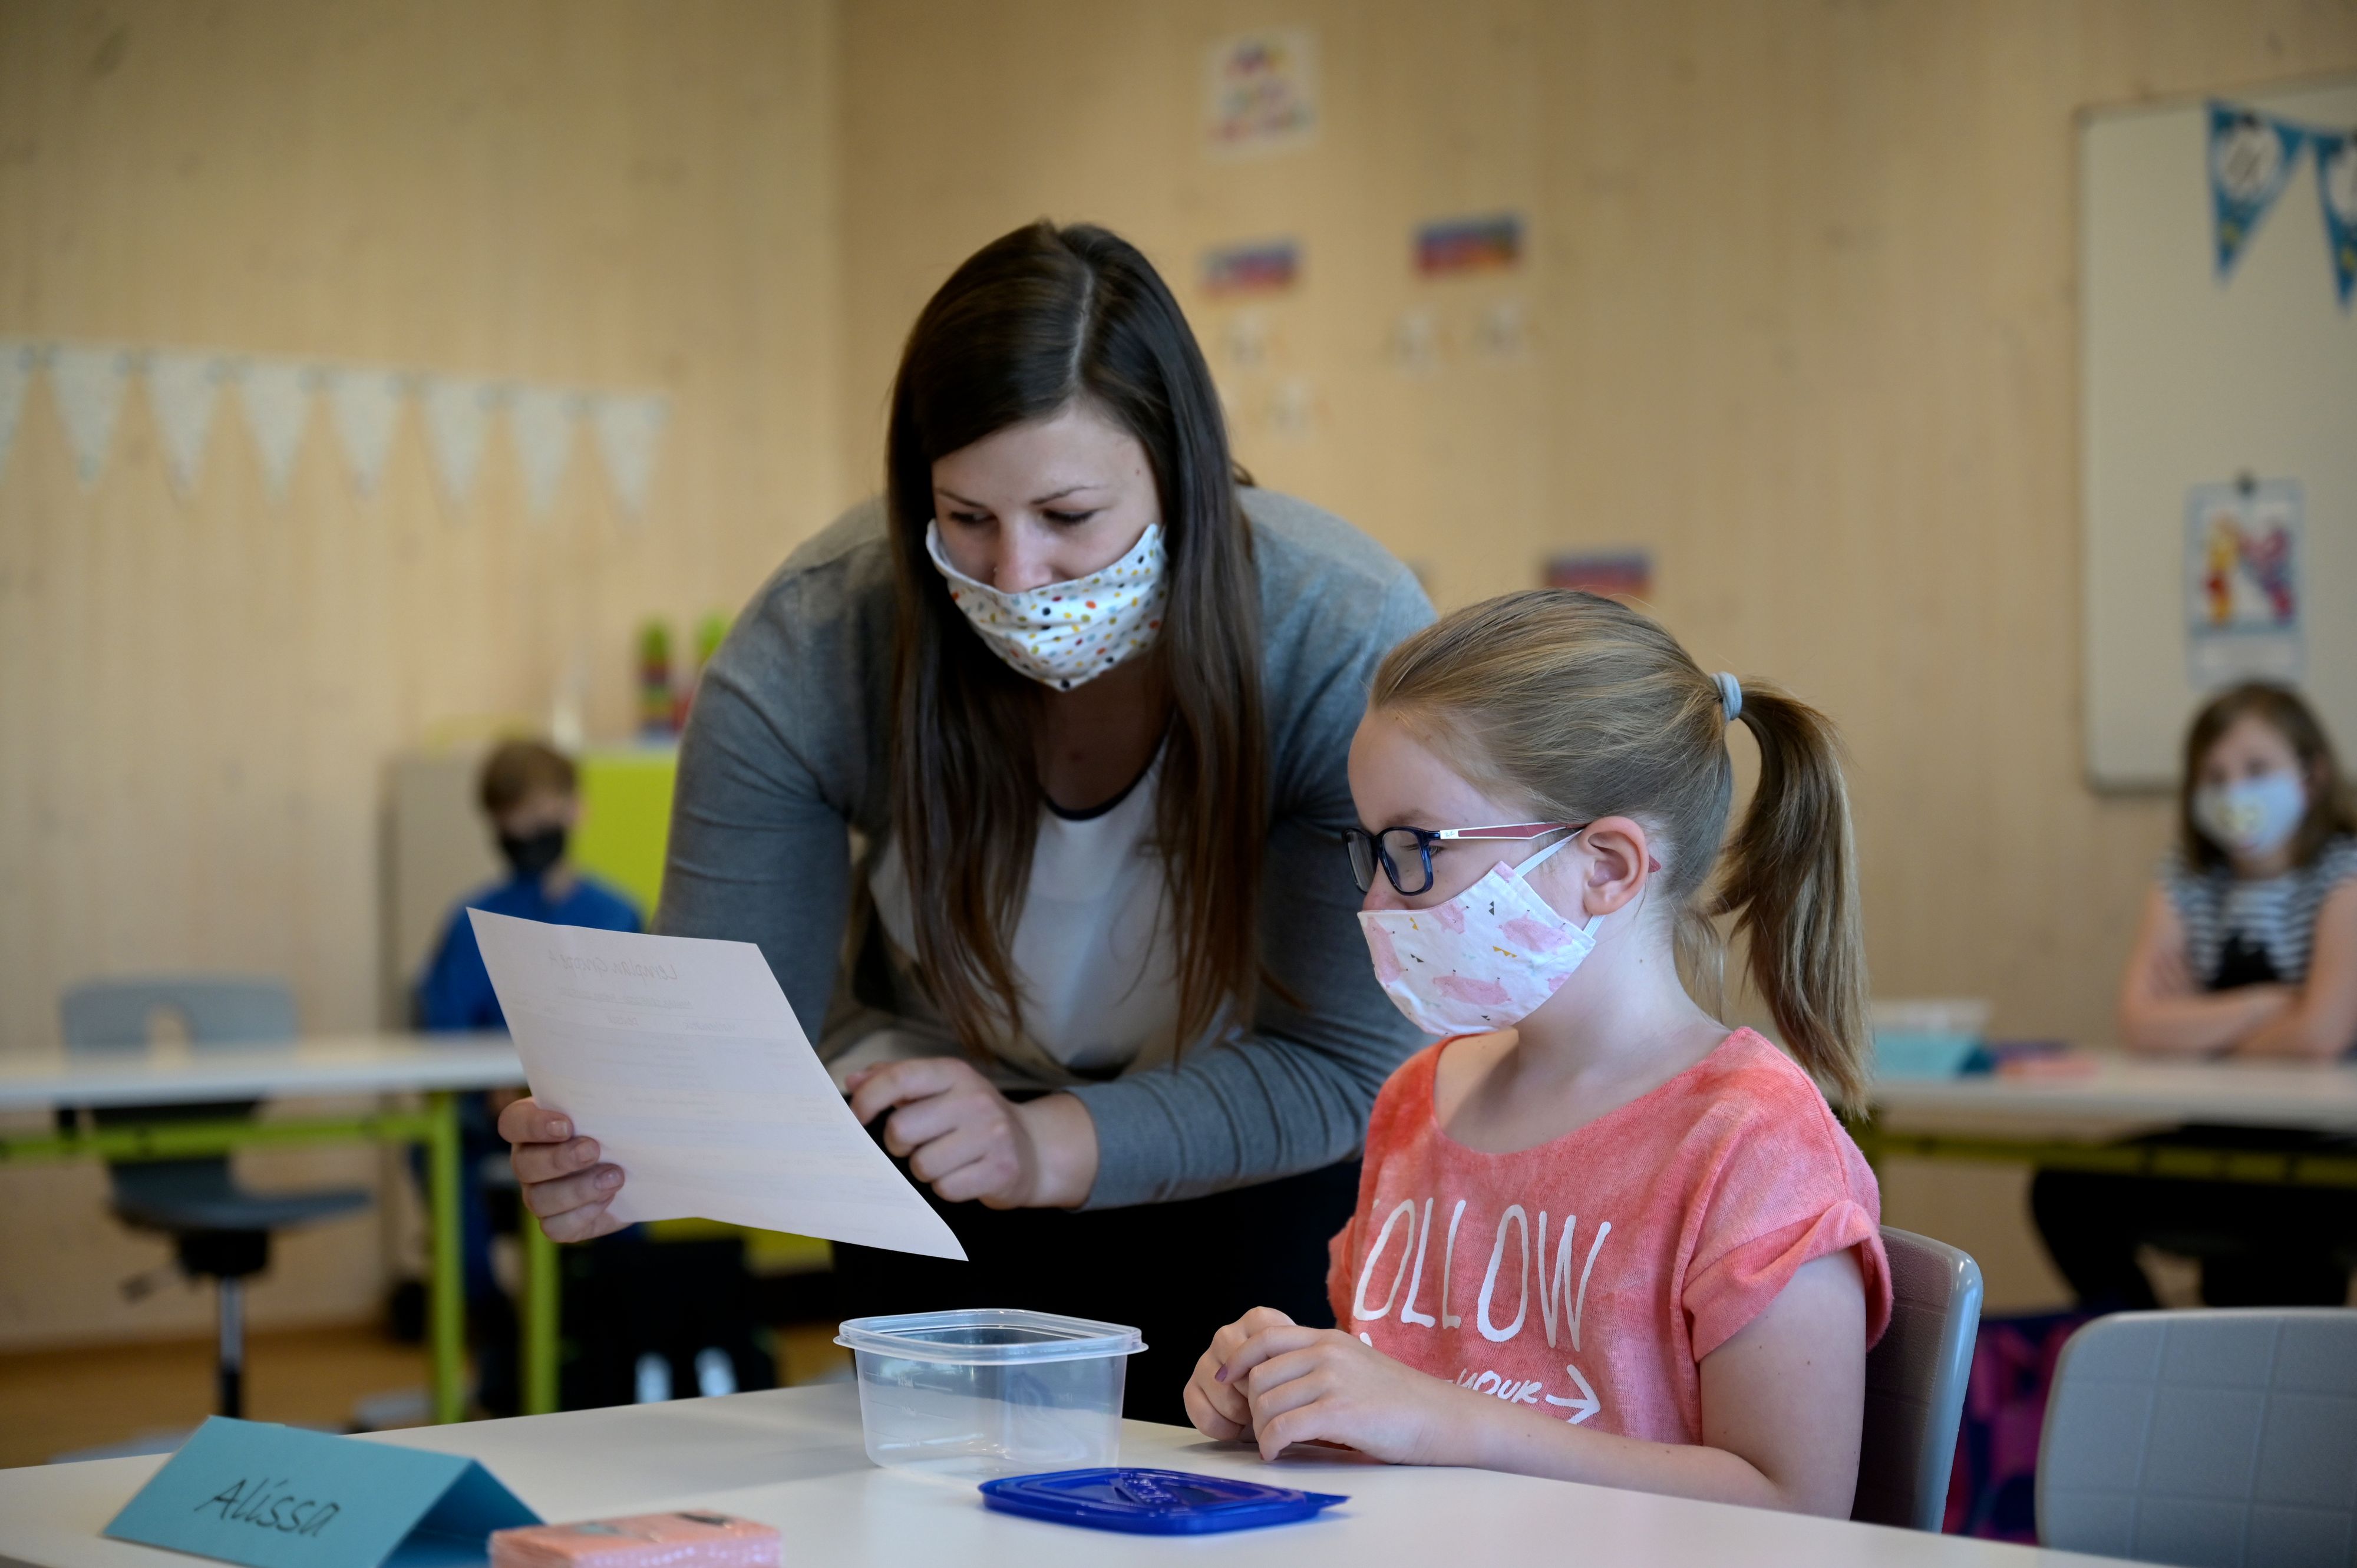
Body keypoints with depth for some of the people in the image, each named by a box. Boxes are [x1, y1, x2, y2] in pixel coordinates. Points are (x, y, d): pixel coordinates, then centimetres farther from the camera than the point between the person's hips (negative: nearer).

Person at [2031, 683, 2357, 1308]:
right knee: (2066, 1191, -15)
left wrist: (2200, 1029, -3)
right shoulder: (2187, 879, 9)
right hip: (2221, 1144, 6)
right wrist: (2269, 1005, -13)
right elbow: (2141, 1026, -4)